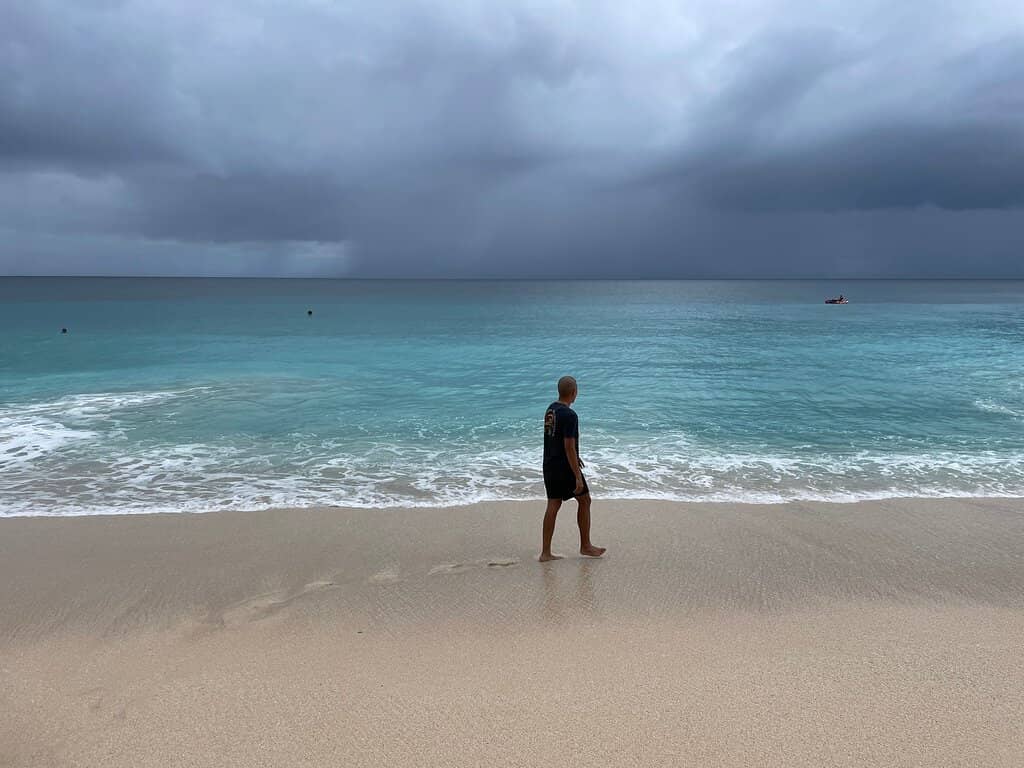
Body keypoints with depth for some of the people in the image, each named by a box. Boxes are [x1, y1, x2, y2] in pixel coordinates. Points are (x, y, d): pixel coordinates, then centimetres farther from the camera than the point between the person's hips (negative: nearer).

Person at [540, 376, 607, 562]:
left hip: (549, 465, 8)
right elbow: (569, 447, -23)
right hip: (565, 467, -8)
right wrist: (578, 477, -20)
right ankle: (585, 546, 20)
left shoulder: (550, 409, 8)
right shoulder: (569, 415, -20)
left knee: (553, 505, 9)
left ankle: (545, 552, 8)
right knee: (584, 500, 11)